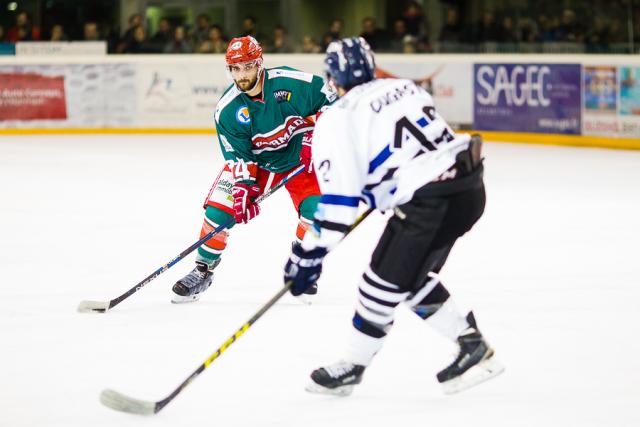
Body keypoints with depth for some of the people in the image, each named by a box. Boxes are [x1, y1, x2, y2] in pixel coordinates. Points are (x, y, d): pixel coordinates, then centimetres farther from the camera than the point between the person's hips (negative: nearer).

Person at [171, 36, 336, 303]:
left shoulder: (290, 82, -26)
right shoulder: (227, 110, -19)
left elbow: (329, 100, -13)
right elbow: (239, 158, -16)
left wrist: (314, 136, -20)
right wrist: (242, 189, -28)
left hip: (300, 158, -1)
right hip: (255, 160, 1)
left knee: (315, 210, -20)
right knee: (218, 208, -13)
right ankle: (202, 271, 5)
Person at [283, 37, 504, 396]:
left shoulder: (339, 121, -7)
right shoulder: (405, 87, 15)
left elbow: (337, 197, -12)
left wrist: (310, 254, -7)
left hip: (429, 202, -8)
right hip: (470, 188, 8)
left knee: (384, 283, 5)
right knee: (413, 278, 22)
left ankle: (354, 366, 19)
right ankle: (472, 344, 23)